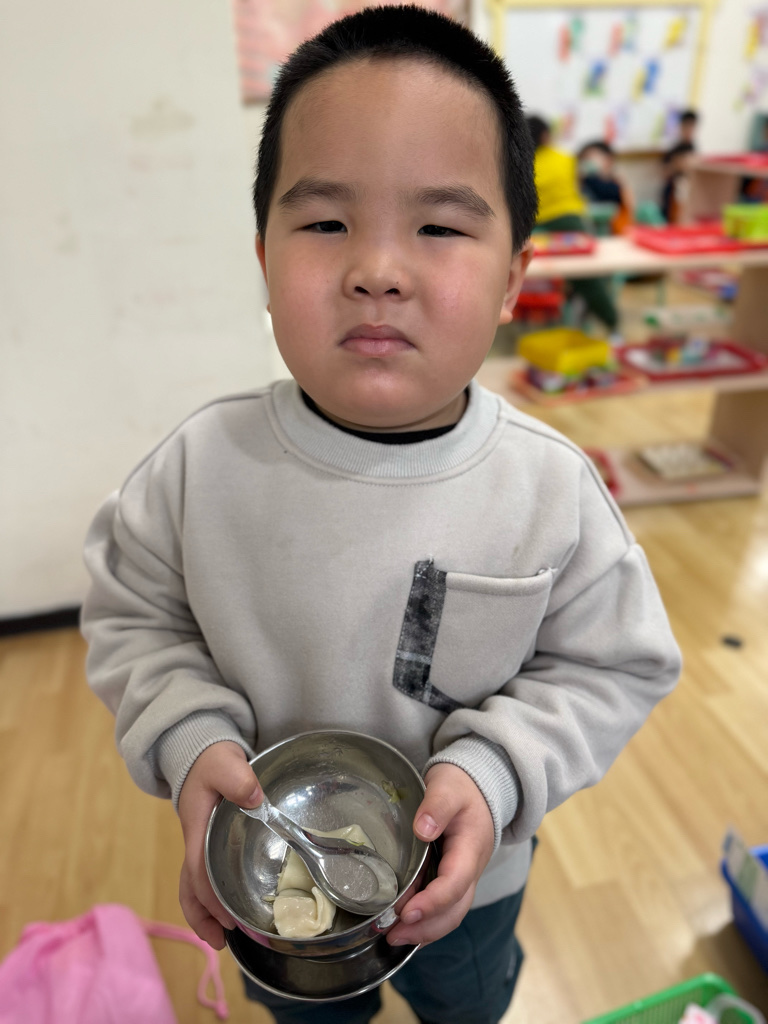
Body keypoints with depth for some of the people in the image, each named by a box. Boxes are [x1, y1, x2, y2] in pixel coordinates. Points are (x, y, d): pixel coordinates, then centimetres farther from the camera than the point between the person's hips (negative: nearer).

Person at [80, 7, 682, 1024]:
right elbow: (131, 616, -10)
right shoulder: (205, 462, -25)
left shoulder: (554, 489, -26)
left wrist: (491, 767, -28)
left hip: (463, 867, 0)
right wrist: (188, 736, -26)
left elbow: (613, 668, -14)